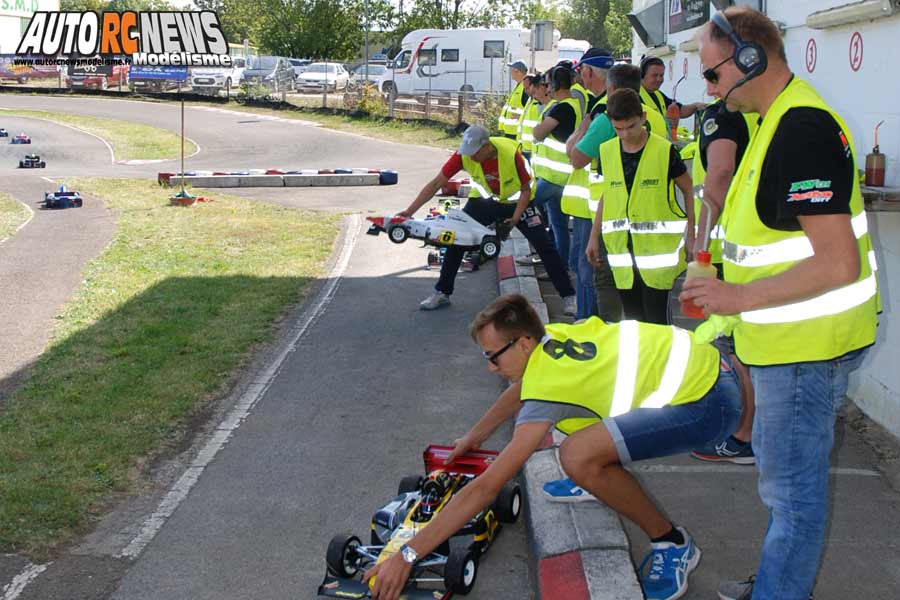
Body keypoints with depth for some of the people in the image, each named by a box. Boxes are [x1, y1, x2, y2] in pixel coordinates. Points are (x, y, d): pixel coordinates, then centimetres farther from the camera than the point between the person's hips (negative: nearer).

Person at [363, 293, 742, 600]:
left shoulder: (546, 387, -20)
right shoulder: (551, 335, 2)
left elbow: (483, 490, -21)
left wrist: (406, 556, -17)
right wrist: (475, 435, 40)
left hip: (709, 401, -10)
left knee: (579, 456, -27)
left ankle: (672, 544, -8)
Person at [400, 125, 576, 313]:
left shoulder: (511, 154, -33)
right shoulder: (464, 155, -26)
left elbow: (526, 190, -18)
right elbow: (436, 184, -21)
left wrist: (516, 217, -29)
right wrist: (409, 211, -25)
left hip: (517, 201, -2)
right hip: (484, 200, 3)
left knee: (544, 246, -9)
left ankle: (568, 296, 3)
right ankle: (442, 293, 7)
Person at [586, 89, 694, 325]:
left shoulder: (664, 150, -7)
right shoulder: (606, 151, 6)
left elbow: (690, 191, 1)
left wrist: (690, 234, -4)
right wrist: (594, 237, 16)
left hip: (658, 249, -4)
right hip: (621, 249, 4)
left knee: (656, 319, -6)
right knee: (632, 317, 10)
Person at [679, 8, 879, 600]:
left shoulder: (802, 130, -24)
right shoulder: (781, 119, 10)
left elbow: (838, 263, -30)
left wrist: (741, 297, -26)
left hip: (804, 349, -11)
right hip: (790, 339, 11)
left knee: (793, 487, 1)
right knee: (781, 472, 23)